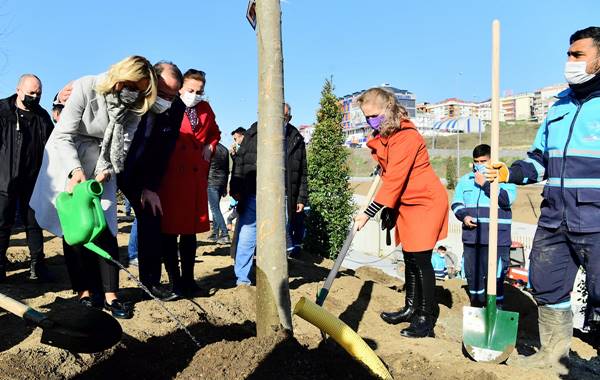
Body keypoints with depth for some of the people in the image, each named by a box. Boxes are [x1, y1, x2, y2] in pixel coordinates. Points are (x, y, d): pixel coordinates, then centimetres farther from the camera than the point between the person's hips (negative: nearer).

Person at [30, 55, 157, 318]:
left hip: (102, 164, 3)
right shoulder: (86, 87, -18)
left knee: (104, 227, -5)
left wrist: (106, 173, -23)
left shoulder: (135, 107, -8)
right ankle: (85, 291, 8)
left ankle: (110, 295, -1)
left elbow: (122, 147, -7)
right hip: (67, 158, -2)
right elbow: (63, 135, -20)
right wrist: (75, 170, -33)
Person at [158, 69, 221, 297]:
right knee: (170, 229, 0)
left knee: (191, 229, 10)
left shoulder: (205, 109, 13)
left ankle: (188, 278, 21)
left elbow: (214, 132, 30)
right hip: (171, 174, -5)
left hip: (196, 175, 5)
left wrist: (210, 147, 9)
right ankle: (174, 279, 12)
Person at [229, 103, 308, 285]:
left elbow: (302, 172, 14)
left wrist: (301, 198, 11)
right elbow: (239, 161, 4)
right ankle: (242, 278, 12)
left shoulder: (296, 139, 11)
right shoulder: (254, 133, 7)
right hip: (253, 197, -1)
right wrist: (236, 188, -3)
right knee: (246, 237, 0)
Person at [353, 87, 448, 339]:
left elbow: (394, 180, -27)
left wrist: (368, 213, -28)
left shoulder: (406, 137, -23)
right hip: (406, 204, 9)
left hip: (426, 202, -9)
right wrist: (390, 209, 11)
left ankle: (427, 318, 5)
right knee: (410, 258, 15)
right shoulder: (384, 136, 7)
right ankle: (411, 309, 27)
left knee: (421, 259, -6)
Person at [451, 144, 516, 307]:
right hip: (471, 237, 5)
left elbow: (507, 199, -16)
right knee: (472, 272, 12)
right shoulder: (465, 180, 14)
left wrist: (485, 184, -16)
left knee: (495, 274, -2)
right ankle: (476, 305, 29)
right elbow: (456, 203, 15)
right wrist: (463, 216, -5)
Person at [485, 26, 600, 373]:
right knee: (546, 285, 14)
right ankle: (554, 353, 31)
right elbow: (540, 159, 21)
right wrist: (511, 173, 4)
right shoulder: (561, 105, 16)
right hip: (554, 219, 7)